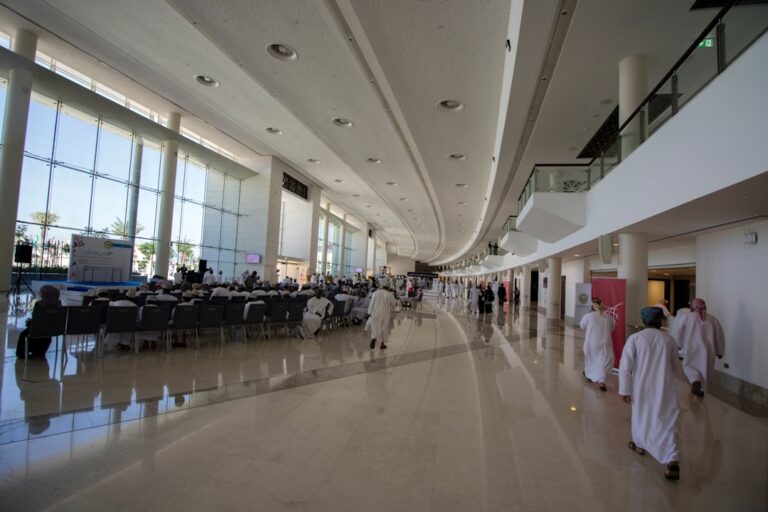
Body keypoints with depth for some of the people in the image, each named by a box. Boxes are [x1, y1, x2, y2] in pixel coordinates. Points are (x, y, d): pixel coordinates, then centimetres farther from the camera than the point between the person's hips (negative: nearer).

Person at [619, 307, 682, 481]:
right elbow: (676, 368, 13)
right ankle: (673, 460, -12)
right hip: (664, 388, 1)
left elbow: (625, 366, -11)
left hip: (642, 387, -1)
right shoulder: (669, 339, 0)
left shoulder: (635, 338, -8)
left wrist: (624, 390, -4)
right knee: (667, 421, 1)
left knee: (641, 414, 20)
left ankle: (640, 444, 40)